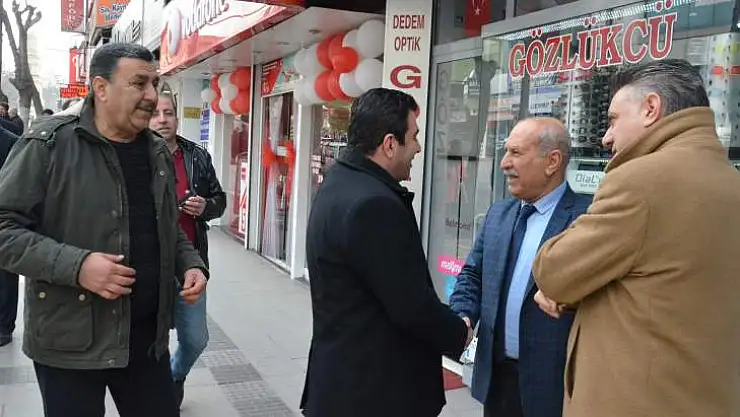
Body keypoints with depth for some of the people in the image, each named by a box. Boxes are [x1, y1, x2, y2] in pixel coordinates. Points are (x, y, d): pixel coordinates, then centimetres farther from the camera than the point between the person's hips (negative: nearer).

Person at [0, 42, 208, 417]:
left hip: (148, 335, 5)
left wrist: (190, 265, 1)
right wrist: (75, 265, -24)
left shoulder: (158, 152, 8)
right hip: (70, 342, -5)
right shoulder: (48, 143, -11)